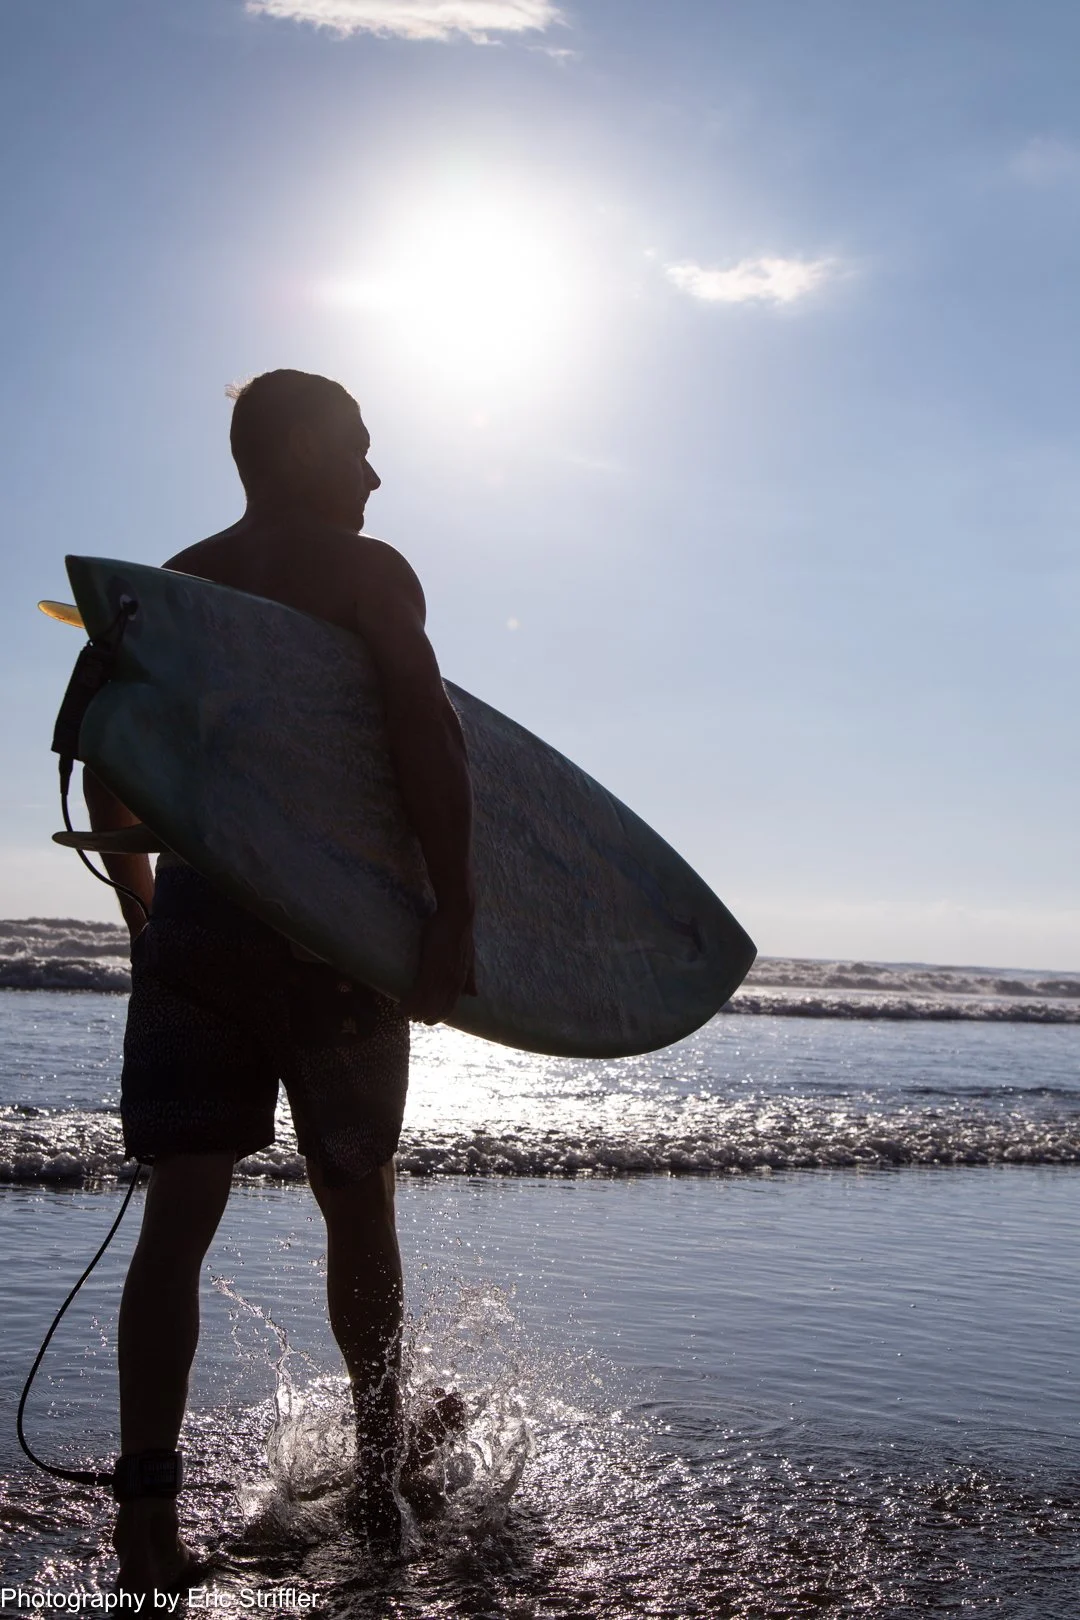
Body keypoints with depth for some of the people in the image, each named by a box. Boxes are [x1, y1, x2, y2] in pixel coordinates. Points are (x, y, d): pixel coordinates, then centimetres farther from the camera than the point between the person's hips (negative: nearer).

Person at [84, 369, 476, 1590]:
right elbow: (426, 735, -18)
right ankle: (380, 1464, 31)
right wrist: (454, 914, -18)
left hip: (194, 928, 4)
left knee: (179, 1212, 3)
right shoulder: (367, 571, -2)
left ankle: (147, 1507, -5)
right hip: (338, 936, -3)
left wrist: (141, 907, 25)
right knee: (357, 1205, 12)